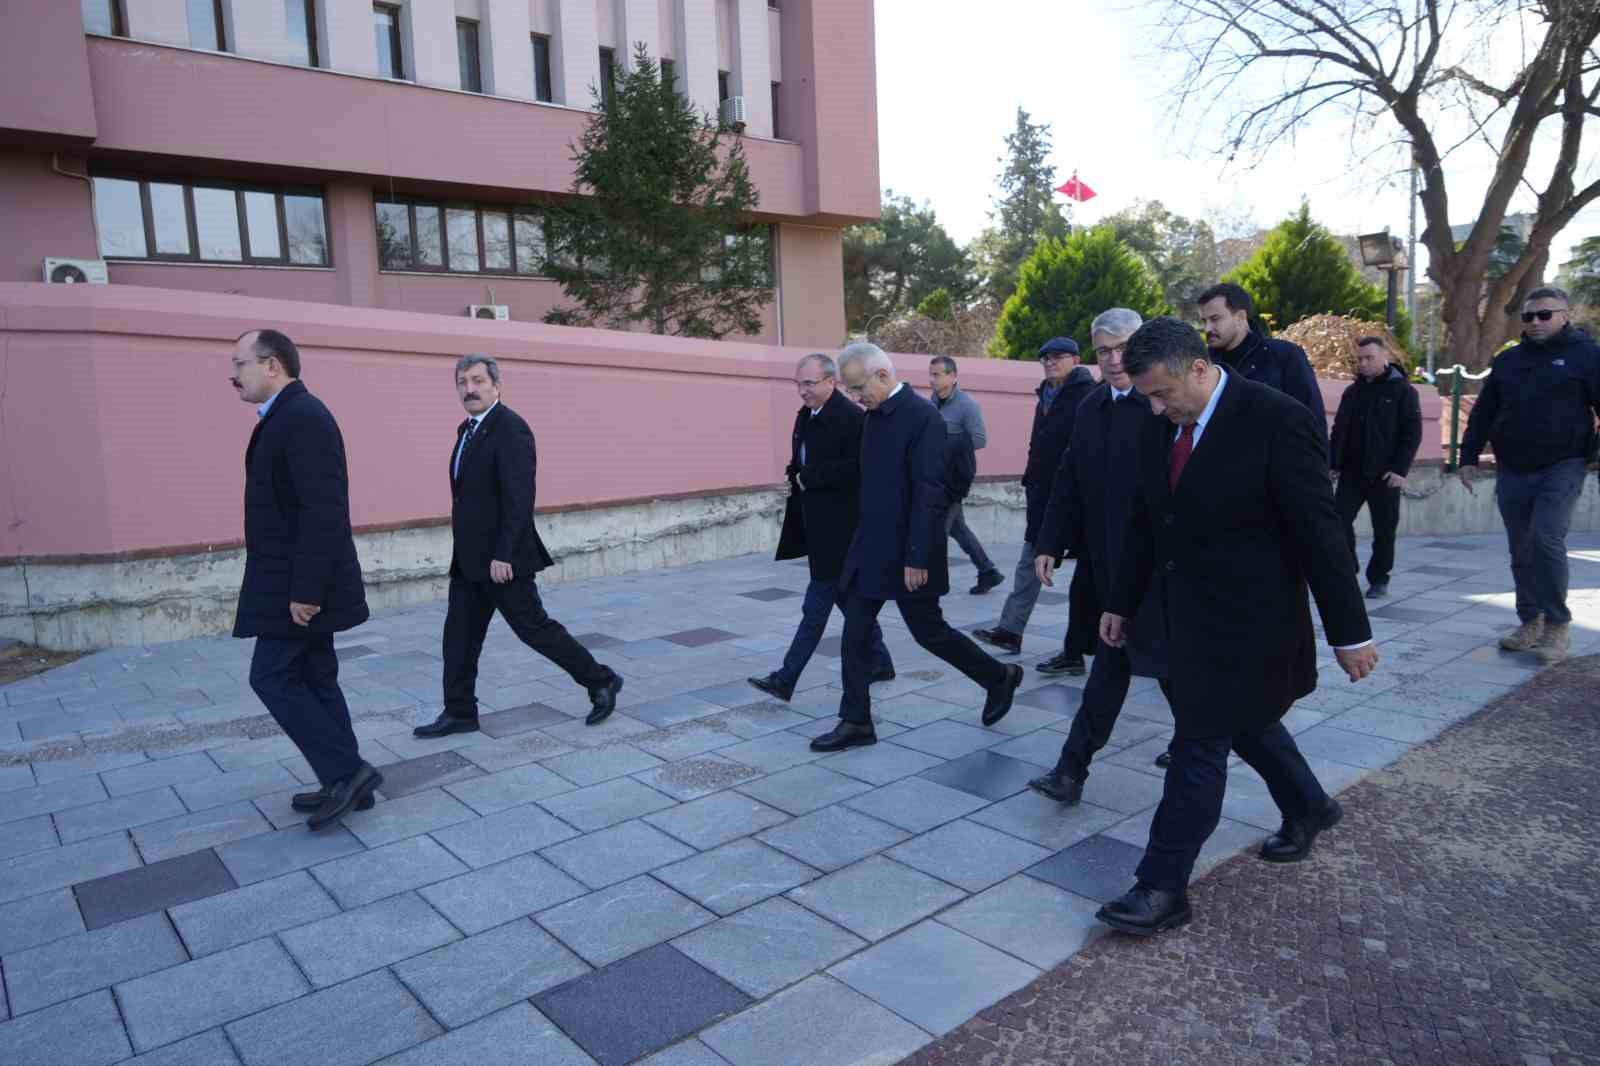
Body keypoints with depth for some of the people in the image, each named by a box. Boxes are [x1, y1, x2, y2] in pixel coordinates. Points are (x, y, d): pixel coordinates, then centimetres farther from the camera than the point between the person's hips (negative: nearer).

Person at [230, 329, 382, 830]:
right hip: (295, 580, 10)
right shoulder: (287, 416, 15)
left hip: (301, 583, -10)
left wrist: (305, 589, -25)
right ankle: (346, 783, 19)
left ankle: (347, 772, 1)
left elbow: (323, 509, -24)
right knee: (313, 678, 12)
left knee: (272, 677, -5)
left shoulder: (303, 417, -17)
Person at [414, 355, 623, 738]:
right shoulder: (467, 429, 13)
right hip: (469, 558, 9)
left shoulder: (510, 428, -16)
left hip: (501, 558, -9)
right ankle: (459, 712, 22)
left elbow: (519, 497, -23)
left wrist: (503, 554, -25)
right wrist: (465, 551, 17)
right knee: (459, 634, 11)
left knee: (534, 628, 0)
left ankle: (601, 681, 14)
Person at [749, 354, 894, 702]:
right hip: (817, 524, 9)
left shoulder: (852, 418, -15)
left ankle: (786, 679, 1)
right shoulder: (806, 415, 12)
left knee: (817, 604, -4)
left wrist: (807, 478, -18)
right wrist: (795, 477, 1)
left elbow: (855, 469, -23)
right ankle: (879, 662, 31)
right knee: (848, 597, 17)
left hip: (839, 528, -9)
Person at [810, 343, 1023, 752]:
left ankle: (1000, 678, 28)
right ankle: (855, 722, 17)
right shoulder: (874, 415, 9)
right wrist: (864, 539, 15)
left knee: (928, 630, 6)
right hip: (869, 548, 8)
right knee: (855, 631, 7)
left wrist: (917, 558, -22)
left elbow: (929, 492, -21)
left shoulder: (922, 417, -18)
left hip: (906, 553, -8)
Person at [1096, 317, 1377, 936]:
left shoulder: (1275, 419, -19)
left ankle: (1163, 887, 7)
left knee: (1200, 744, -4)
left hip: (1248, 620, -7)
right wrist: (1122, 602, 15)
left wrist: (1349, 631, -12)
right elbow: (1146, 523, 12)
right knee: (1244, 722, 22)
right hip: (1186, 615, 7)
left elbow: (1319, 530, -16)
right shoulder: (1160, 428, 2)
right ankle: (1308, 809, 48)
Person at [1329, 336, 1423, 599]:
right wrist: (1334, 463, 5)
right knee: (1339, 521, -6)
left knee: (1384, 530, 5)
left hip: (1384, 475, -4)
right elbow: (1339, 430, 15)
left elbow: (1413, 432, -7)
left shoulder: (1402, 390, -2)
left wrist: (1400, 469, -15)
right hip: (1351, 472, 4)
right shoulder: (1353, 391, 12)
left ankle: (1379, 579, 18)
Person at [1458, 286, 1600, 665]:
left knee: (1546, 540, -17)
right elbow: (1482, 413, 16)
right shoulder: (1507, 360, 13)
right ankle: (1530, 623, 19)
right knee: (1522, 552, 8)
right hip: (1512, 473, 5)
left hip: (1561, 468, -5)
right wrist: (1469, 457, 11)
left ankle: (1556, 626, -6)